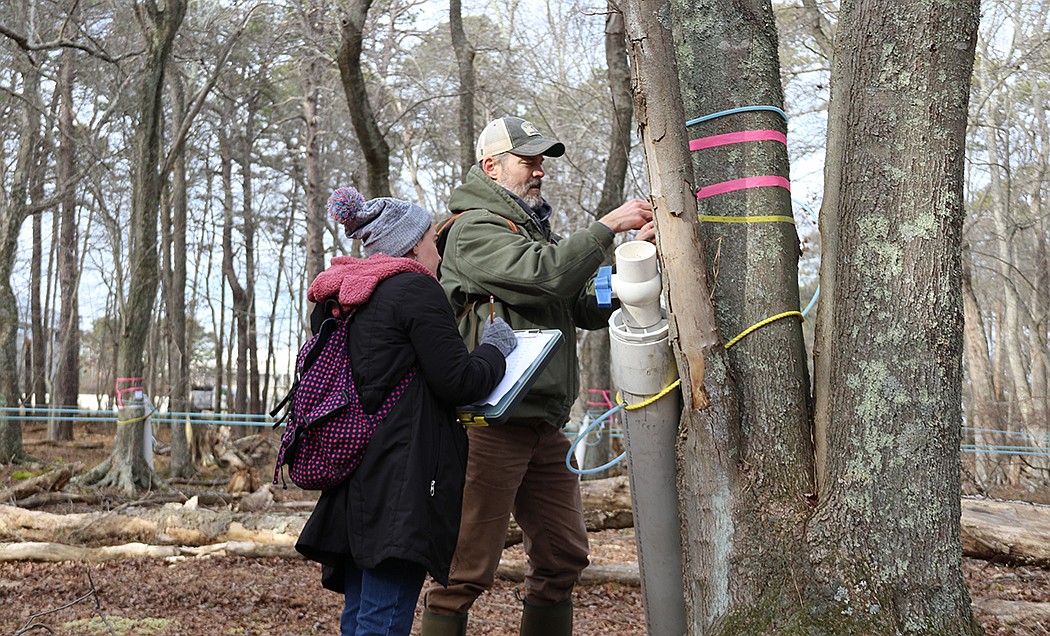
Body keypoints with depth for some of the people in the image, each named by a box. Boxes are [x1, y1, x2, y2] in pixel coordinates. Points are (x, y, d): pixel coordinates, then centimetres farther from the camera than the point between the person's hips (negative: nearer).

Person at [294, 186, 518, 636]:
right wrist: (496, 347, 8)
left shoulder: (335, 298, 17)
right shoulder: (416, 288, -8)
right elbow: (458, 382, -10)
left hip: (352, 477, 9)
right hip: (400, 479, -9)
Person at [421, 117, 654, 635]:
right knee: (467, 568, -6)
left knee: (562, 557, 13)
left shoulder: (535, 231, 24)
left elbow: (588, 309, 18)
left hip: (544, 423, 9)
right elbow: (547, 275, -21)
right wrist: (608, 227, -12)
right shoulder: (475, 228, -5)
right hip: (492, 421, -9)